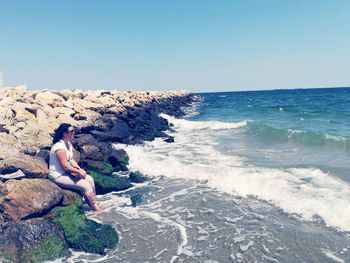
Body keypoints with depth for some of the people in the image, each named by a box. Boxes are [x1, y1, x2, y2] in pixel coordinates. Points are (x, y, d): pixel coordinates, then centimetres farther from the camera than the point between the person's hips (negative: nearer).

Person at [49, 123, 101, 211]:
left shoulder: (68, 144, 4)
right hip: (58, 176, -9)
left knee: (90, 179, -1)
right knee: (85, 185, -16)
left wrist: (79, 169, -5)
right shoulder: (60, 147, -25)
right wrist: (79, 172, -17)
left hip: (67, 171, 9)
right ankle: (95, 209, -1)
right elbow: (65, 166, -25)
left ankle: (94, 204, 5)